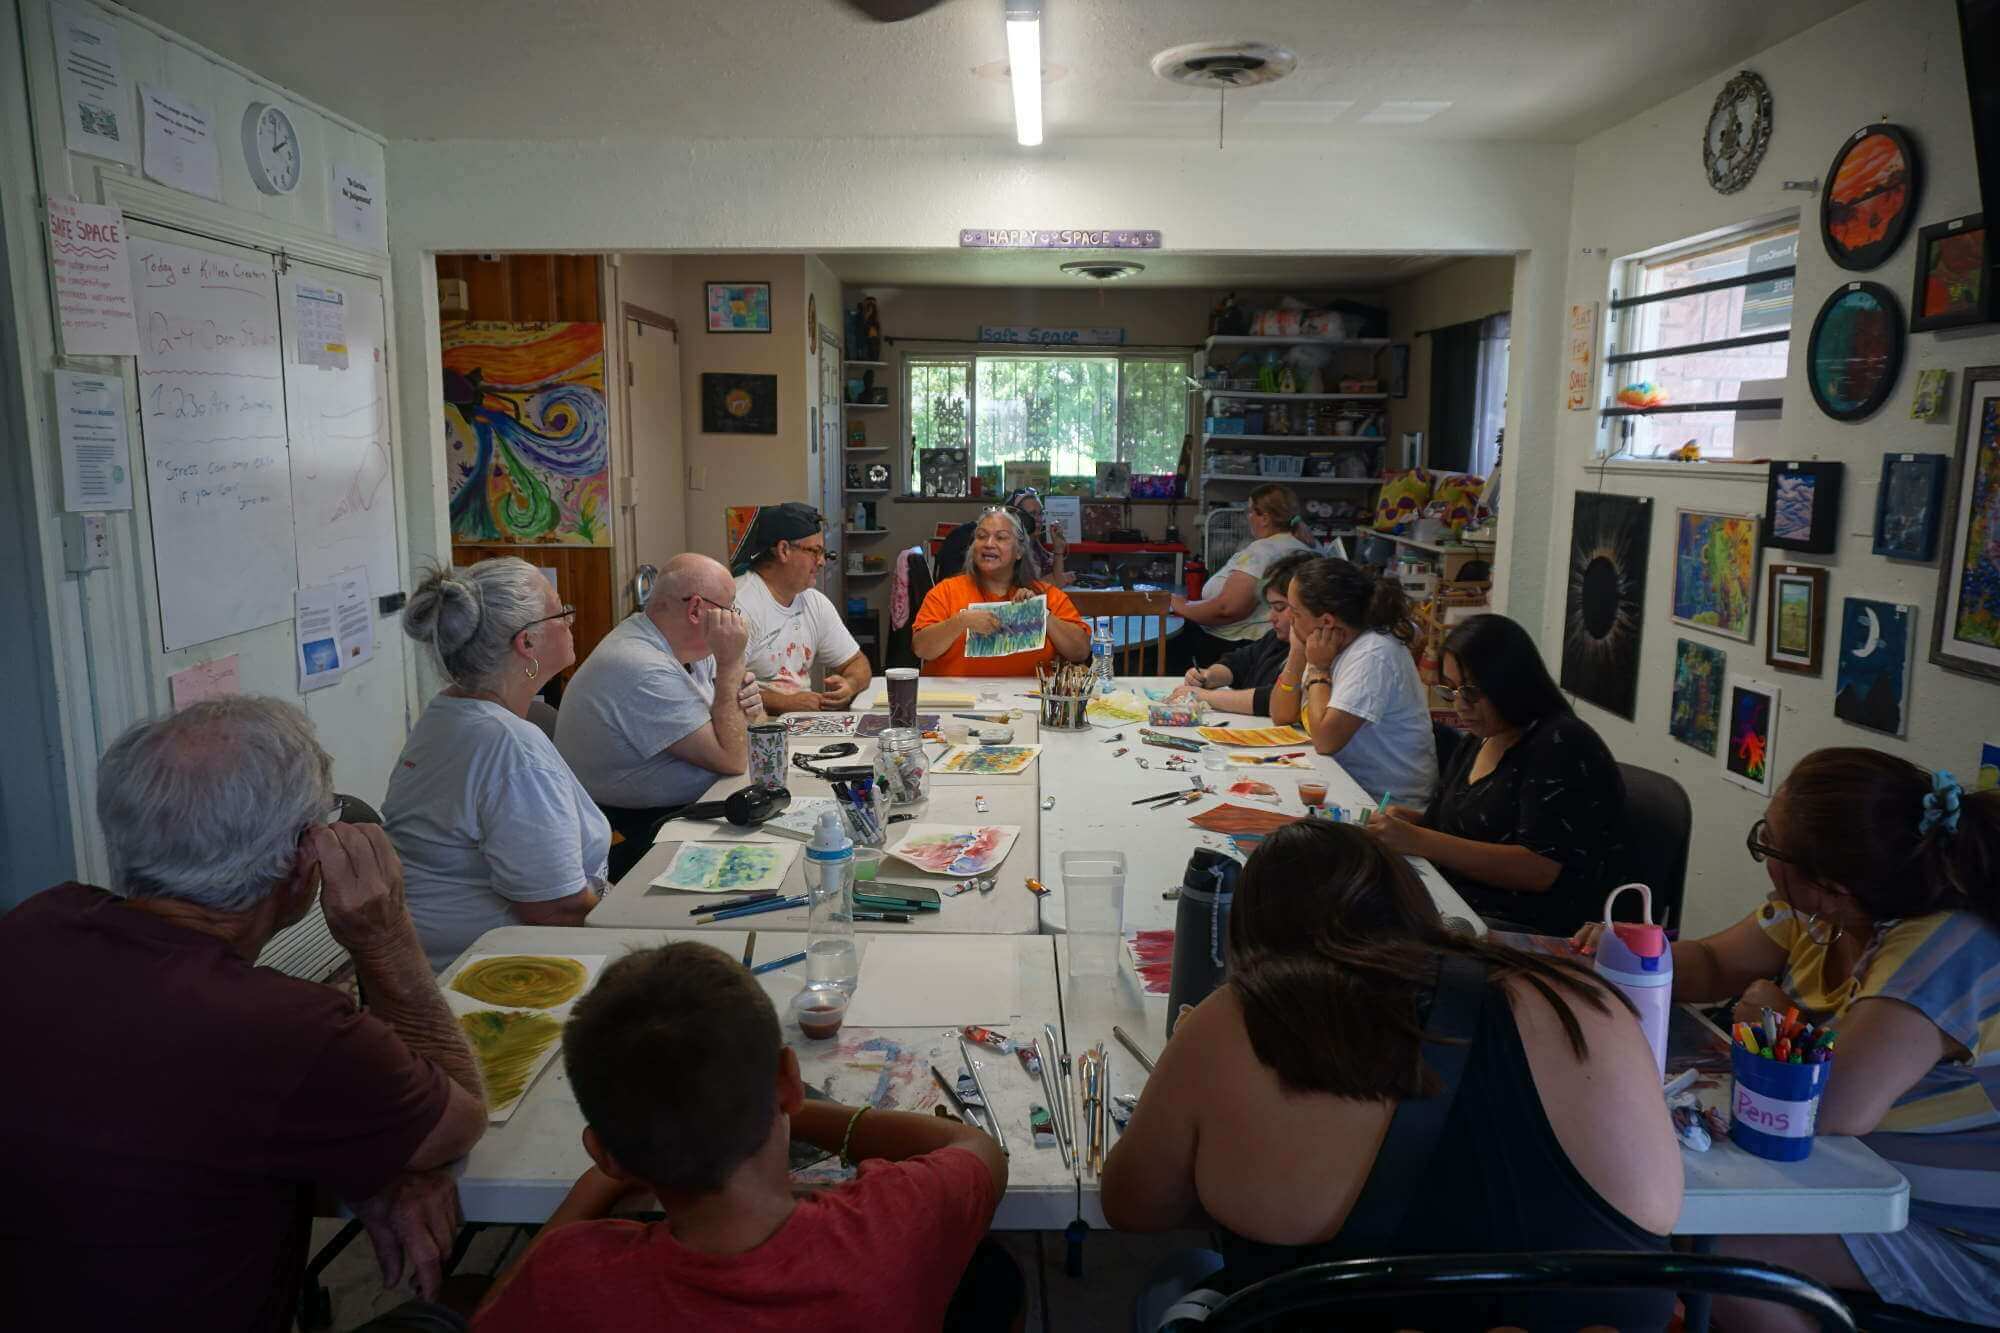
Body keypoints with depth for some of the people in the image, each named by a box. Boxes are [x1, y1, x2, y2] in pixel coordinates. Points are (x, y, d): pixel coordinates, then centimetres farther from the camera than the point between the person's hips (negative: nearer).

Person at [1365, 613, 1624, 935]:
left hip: (1527, 932, -7)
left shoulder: (1563, 745, -13)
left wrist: (1419, 841, -24)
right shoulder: (1480, 742, 12)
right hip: (1457, 911, 8)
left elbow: (1539, 869, -21)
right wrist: (1415, 820, 3)